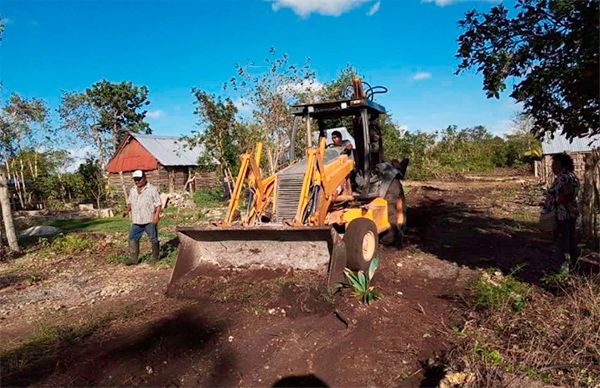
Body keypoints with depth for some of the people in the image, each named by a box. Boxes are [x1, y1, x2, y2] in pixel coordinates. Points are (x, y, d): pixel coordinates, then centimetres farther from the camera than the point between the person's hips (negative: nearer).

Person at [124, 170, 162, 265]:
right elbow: (130, 202, 24)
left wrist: (156, 215, -19)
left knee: (153, 239, 4)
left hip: (150, 221, -5)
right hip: (136, 221, 6)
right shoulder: (132, 190, 12)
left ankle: (155, 258, 16)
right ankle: (133, 258, 12)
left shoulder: (152, 189, -6)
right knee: (133, 238, 4)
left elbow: (158, 204, -9)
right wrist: (128, 209, 2)